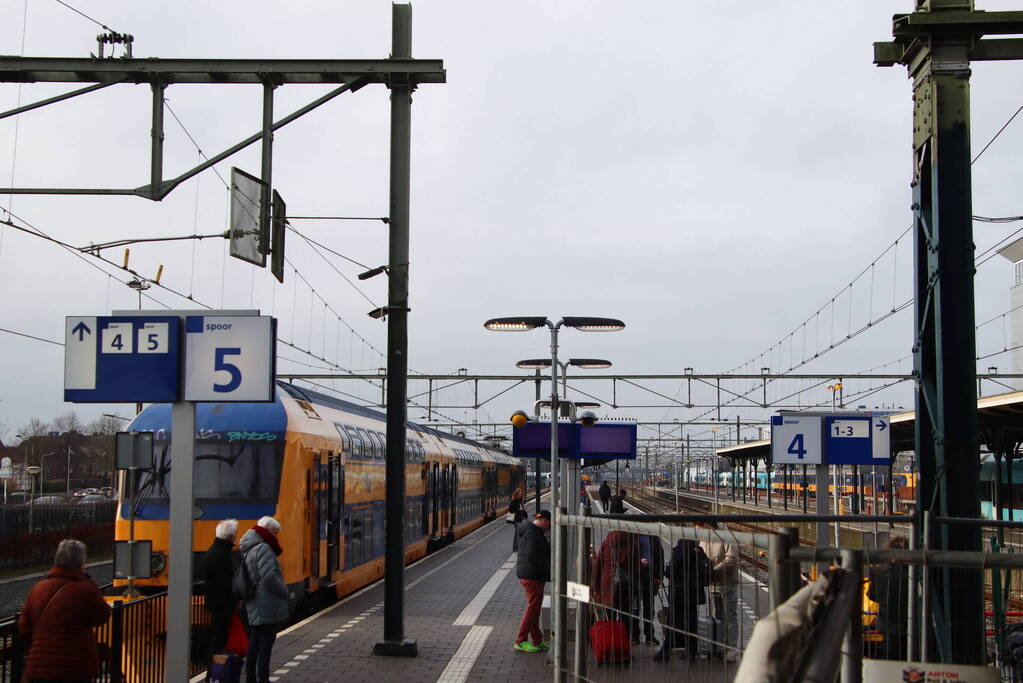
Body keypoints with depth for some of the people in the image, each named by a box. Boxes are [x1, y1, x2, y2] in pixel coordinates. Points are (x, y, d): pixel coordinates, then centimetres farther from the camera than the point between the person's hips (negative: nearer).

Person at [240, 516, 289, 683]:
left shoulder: (248, 549, 14)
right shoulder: (263, 549, -16)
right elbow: (269, 576, -23)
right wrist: (284, 591, -12)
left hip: (253, 606, 9)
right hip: (267, 606, -9)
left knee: (254, 643, 13)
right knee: (265, 643, -4)